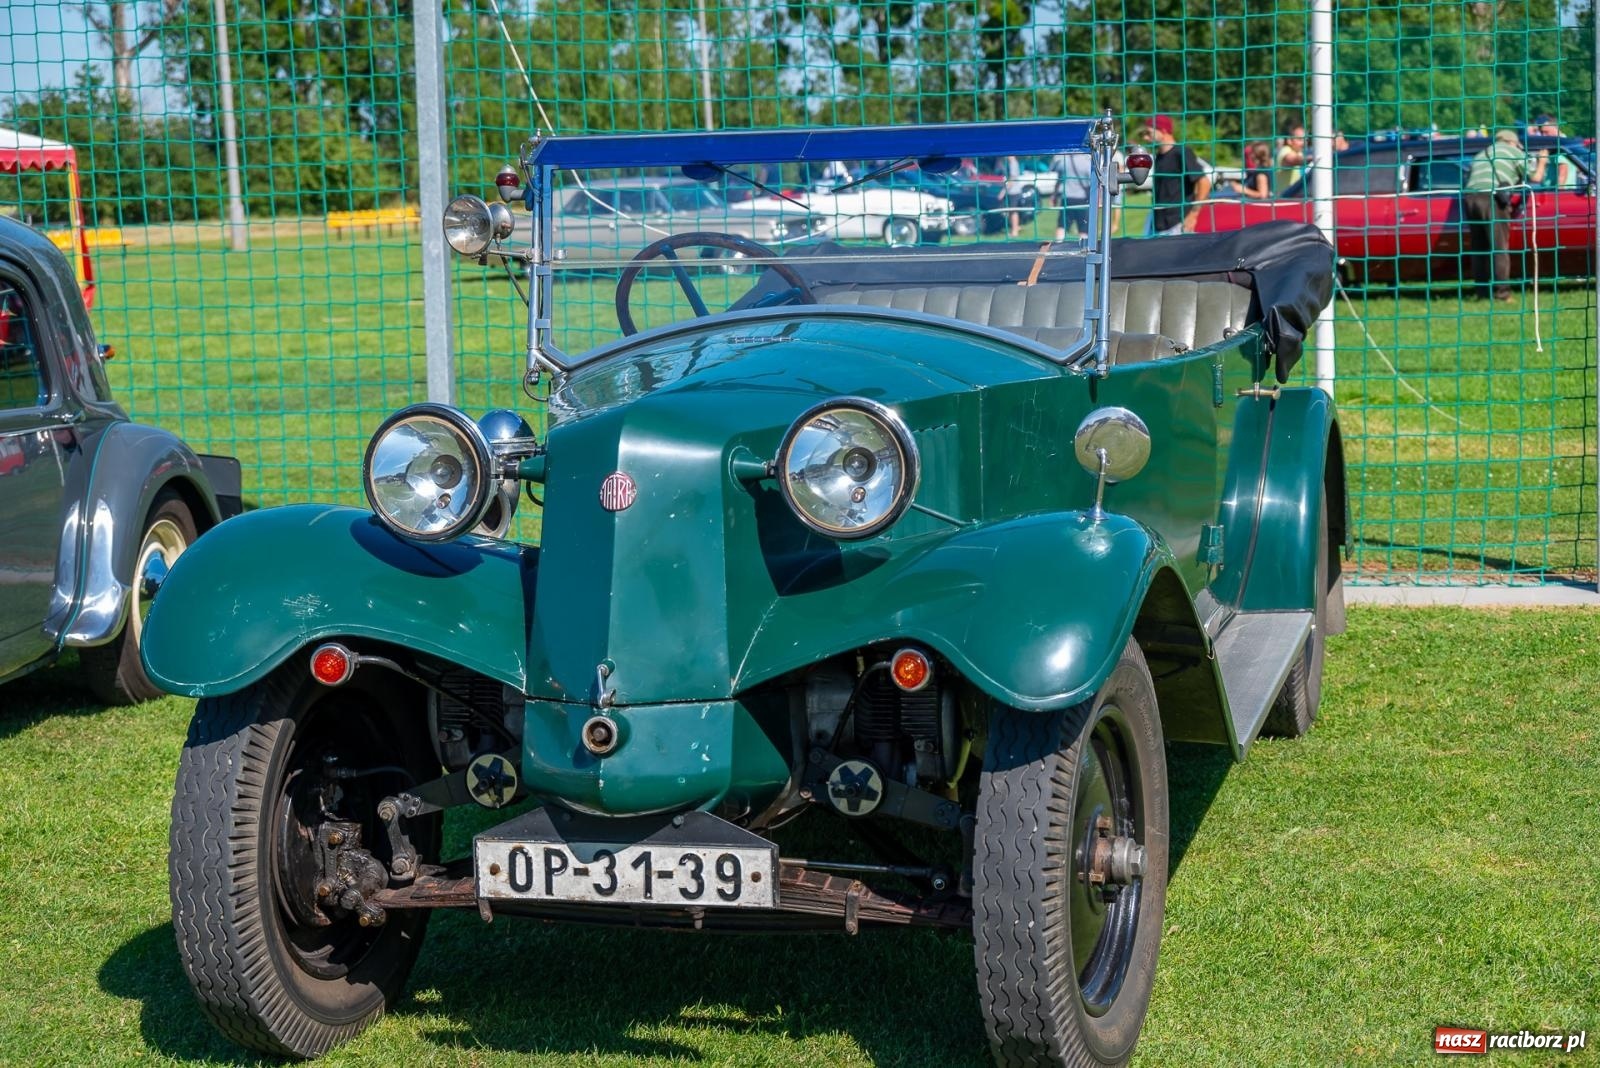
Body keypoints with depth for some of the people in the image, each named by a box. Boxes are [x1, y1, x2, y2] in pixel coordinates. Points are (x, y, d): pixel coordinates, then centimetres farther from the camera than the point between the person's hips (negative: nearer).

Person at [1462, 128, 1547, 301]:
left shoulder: (1480, 155, 33)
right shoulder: (1514, 152, 17)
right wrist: (1542, 162, 32)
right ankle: (1502, 292, -6)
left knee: (1479, 248, 12)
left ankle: (1481, 291, 11)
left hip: (1470, 197, 5)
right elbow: (1535, 177, 12)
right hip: (1492, 198, -5)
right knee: (1499, 247, -2)